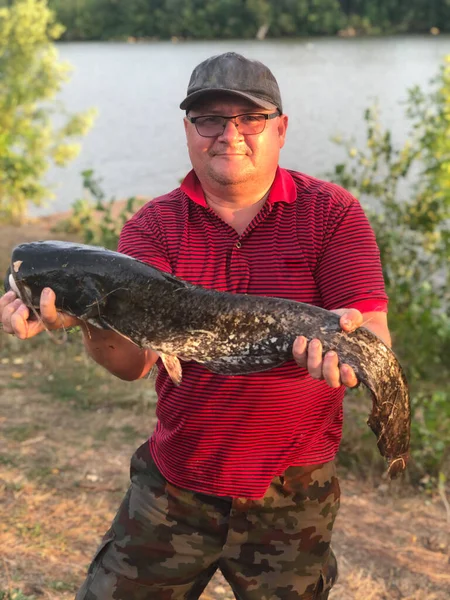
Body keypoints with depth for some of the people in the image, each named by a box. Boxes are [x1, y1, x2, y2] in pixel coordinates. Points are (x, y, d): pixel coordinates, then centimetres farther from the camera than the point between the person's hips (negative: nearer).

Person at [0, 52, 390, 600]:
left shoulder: (331, 214, -5)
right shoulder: (154, 226, -3)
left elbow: (373, 336, -14)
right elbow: (134, 360, -14)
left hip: (291, 497, -1)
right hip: (172, 486, 1)